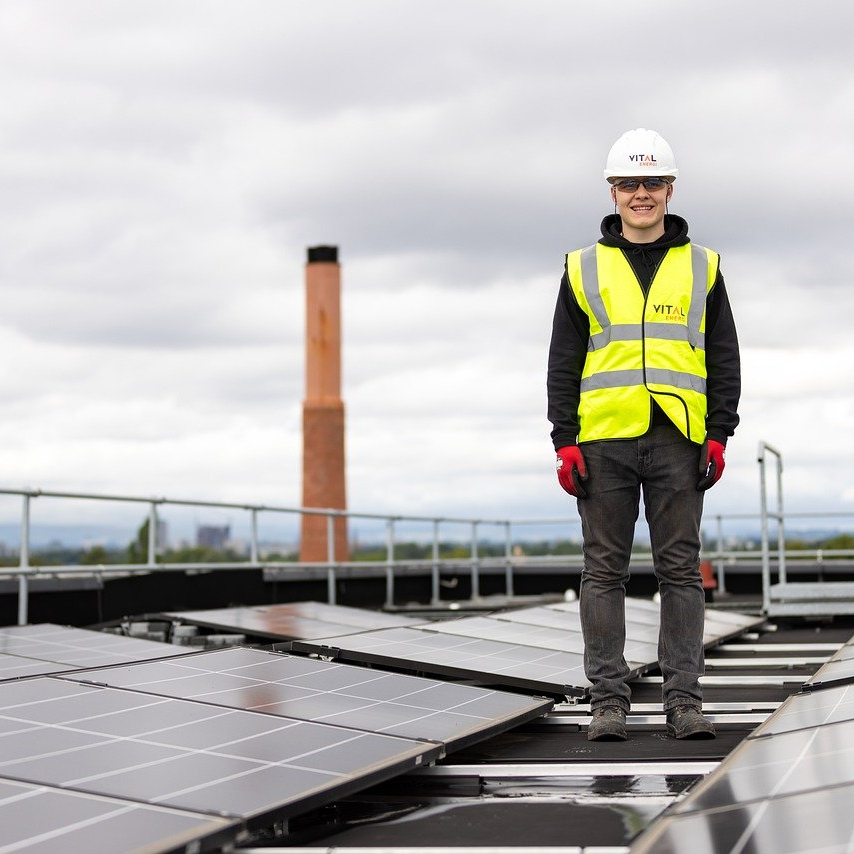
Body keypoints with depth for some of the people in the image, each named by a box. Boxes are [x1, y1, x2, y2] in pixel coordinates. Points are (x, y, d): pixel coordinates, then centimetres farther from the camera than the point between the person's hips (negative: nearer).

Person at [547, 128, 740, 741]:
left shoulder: (702, 268, 12)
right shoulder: (584, 270, 10)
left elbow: (724, 360, 10)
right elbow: (563, 363, 8)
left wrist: (718, 435, -1)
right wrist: (565, 441, -1)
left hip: (678, 440, 0)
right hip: (605, 440, 0)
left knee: (681, 570, 1)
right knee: (605, 571, 1)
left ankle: (684, 700, 6)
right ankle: (608, 700, 7)